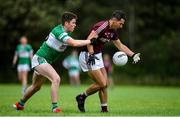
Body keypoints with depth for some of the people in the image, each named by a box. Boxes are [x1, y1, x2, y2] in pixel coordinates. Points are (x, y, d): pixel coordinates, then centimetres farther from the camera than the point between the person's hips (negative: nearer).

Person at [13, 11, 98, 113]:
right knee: (56, 79, -25)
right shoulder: (58, 31, -27)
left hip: (46, 61, 10)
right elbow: (74, 43, -34)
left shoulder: (67, 33, 5)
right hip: (40, 59, -10)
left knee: (36, 87, 22)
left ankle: (20, 104, 40)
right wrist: (90, 41, -28)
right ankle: (55, 107, -24)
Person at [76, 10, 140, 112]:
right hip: (88, 56, -9)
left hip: (97, 56, 9)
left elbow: (120, 45, 19)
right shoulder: (101, 26, -21)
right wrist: (91, 54, -35)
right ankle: (82, 97, 7)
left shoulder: (113, 31, 8)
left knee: (105, 84, 6)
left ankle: (104, 109, 13)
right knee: (102, 84, -11)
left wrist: (133, 55, 13)